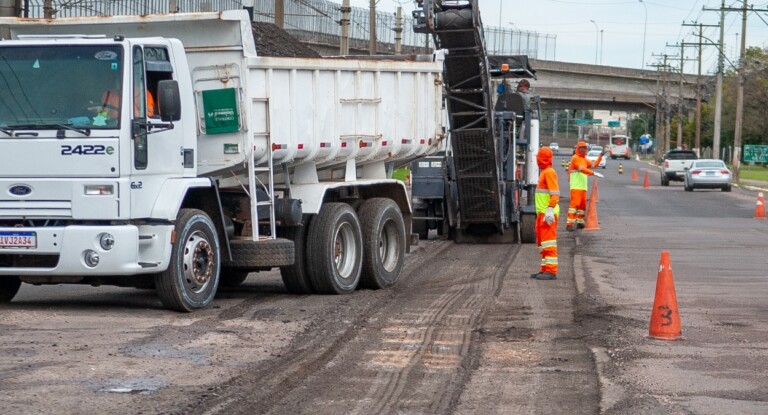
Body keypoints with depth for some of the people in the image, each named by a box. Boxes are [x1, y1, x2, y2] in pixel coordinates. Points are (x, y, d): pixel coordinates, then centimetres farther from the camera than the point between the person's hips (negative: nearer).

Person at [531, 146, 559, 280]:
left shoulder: (549, 172, -12)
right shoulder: (544, 172, 18)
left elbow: (555, 194, -20)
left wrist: (550, 210, -27)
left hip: (547, 214, -11)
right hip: (542, 213, 11)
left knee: (548, 242, -12)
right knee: (541, 242, 14)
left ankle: (551, 271, -13)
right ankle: (545, 269, 19)